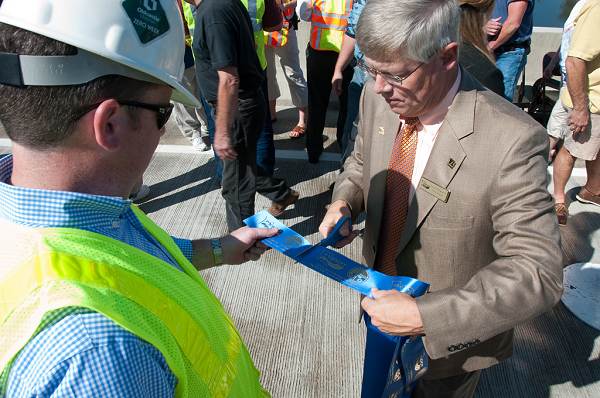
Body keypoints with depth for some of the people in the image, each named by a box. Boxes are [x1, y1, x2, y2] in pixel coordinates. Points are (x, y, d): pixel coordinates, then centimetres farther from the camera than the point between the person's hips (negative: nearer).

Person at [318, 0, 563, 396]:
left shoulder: (512, 140, -31)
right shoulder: (377, 98, -13)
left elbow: (537, 272, -27)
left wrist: (426, 316, -34)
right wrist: (345, 200, -15)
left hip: (449, 337, -4)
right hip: (381, 302, 5)